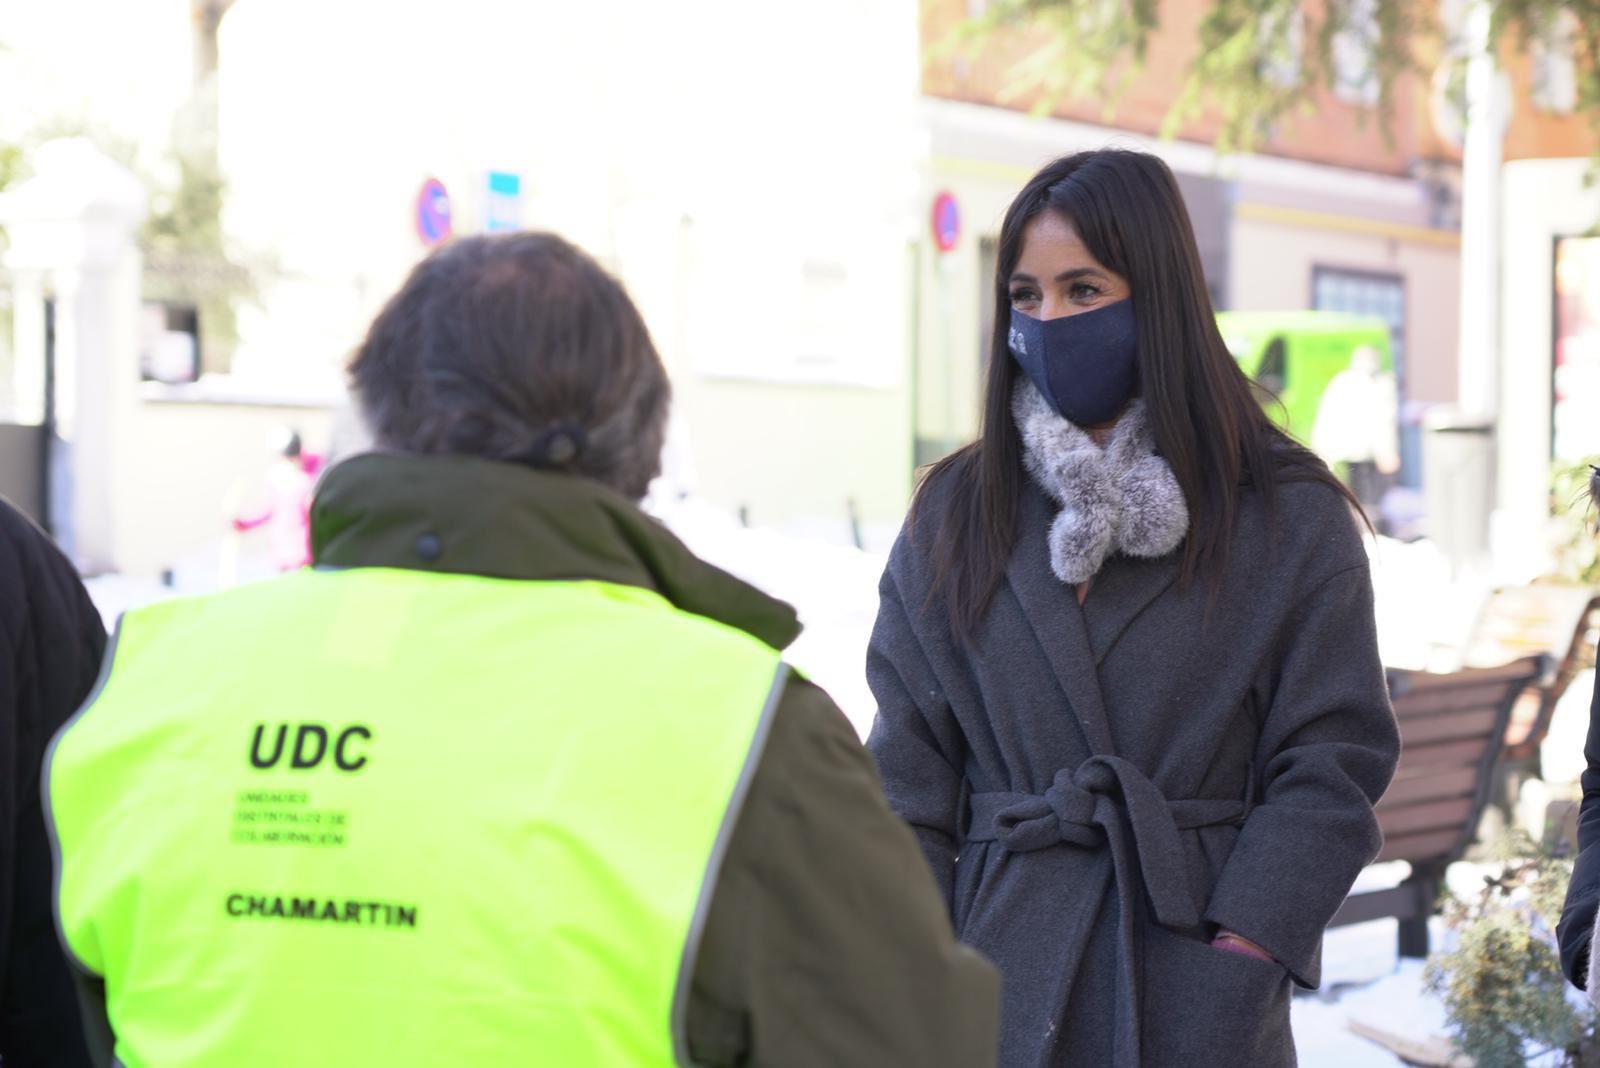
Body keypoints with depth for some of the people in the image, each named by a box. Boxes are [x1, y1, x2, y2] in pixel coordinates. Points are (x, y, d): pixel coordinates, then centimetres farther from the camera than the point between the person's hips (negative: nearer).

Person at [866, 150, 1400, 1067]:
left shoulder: (1292, 519, 0)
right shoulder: (953, 517, 7)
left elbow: (1331, 764, -3)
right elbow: (908, 780, 6)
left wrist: (1238, 956, -13)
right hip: (1000, 987, 2)